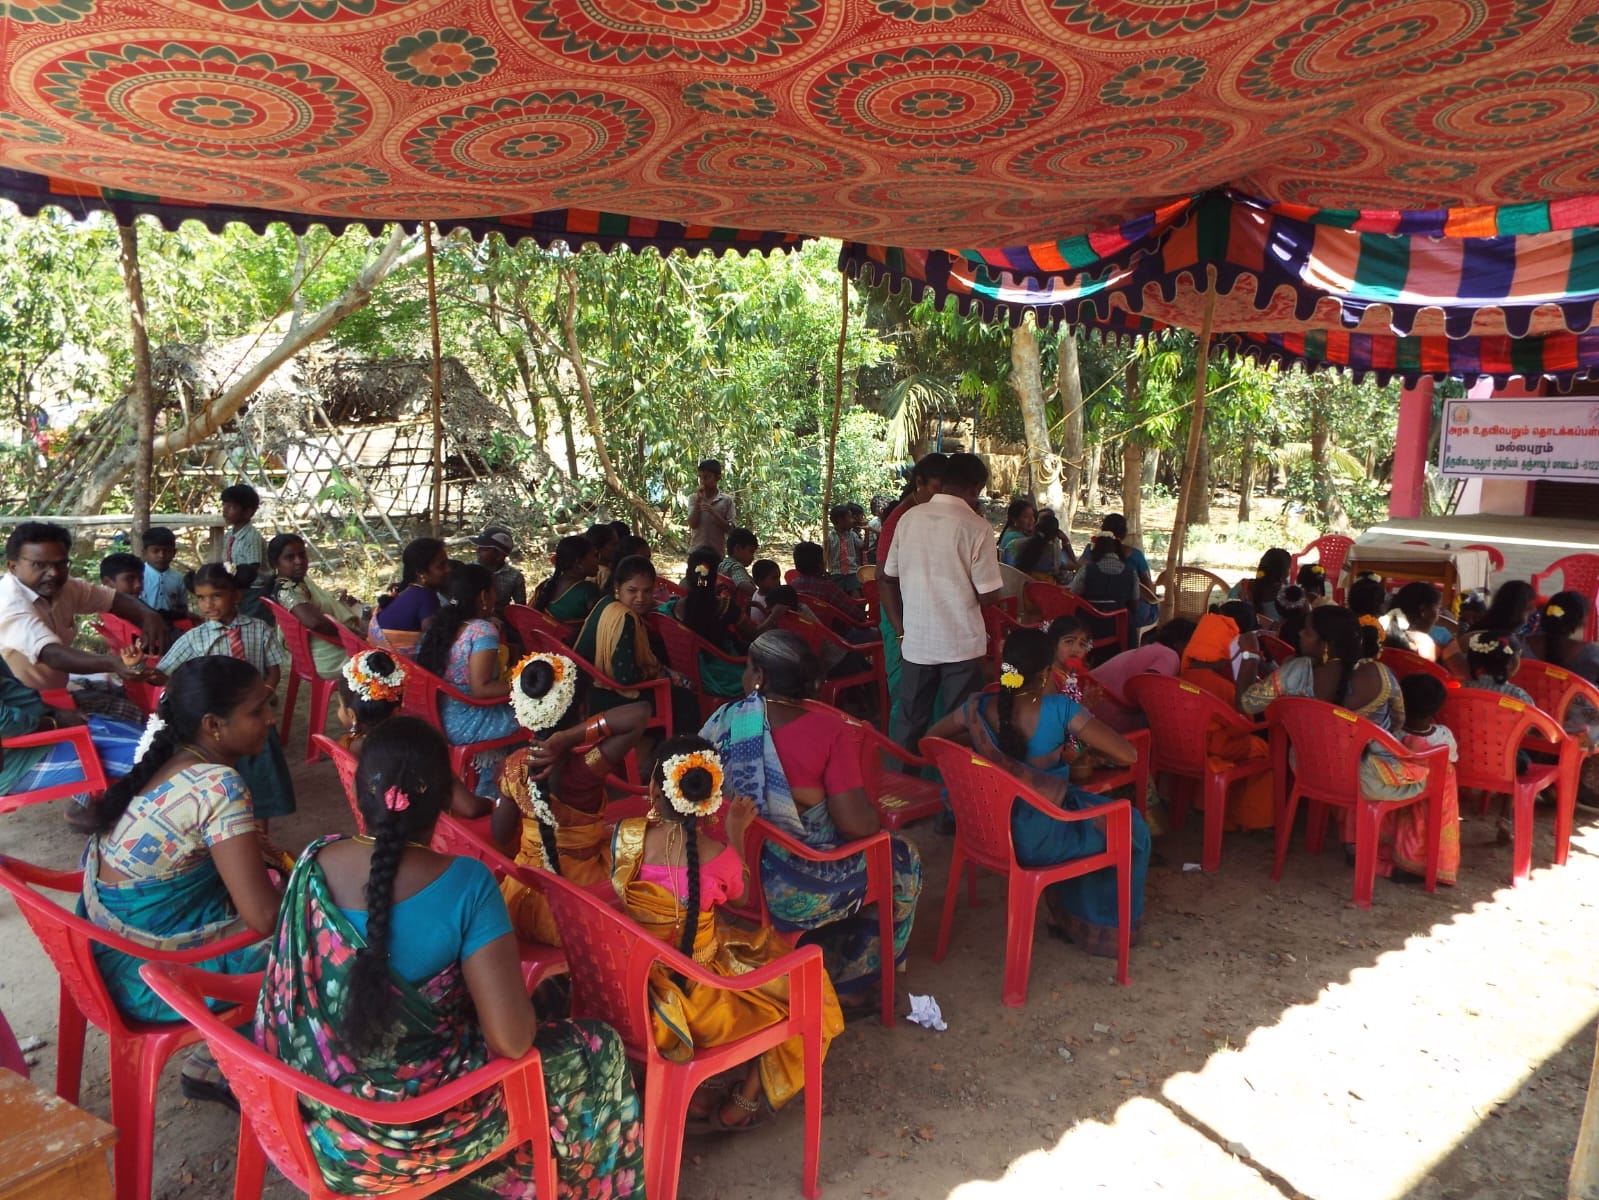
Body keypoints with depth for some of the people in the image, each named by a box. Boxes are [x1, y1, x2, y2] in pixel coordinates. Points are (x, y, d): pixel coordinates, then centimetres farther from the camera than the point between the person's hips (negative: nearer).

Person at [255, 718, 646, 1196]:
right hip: (420, 1126, -6)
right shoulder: (466, 884, -26)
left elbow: (287, 1002, 6)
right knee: (597, 1052, 15)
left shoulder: (313, 864, -11)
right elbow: (512, 1039, -26)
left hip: (319, 1111, 6)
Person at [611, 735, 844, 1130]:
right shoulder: (717, 857, -24)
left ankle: (698, 1089, 29)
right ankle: (742, 1104, 23)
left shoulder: (626, 836, -18)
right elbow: (737, 892, 0)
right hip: (693, 995, -5)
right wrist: (736, 834, 7)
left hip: (635, 989, 5)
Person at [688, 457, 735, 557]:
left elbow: (729, 528, -5)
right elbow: (692, 524, -6)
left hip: (717, 552, -1)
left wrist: (713, 512, -16)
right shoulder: (694, 498, 4)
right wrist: (698, 500, -11)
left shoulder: (726, 500, 0)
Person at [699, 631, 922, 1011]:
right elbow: (857, 825, -23)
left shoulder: (726, 720, -8)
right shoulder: (829, 729, -20)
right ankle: (848, 983, 29)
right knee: (903, 862, 22)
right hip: (797, 888, -5)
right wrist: (879, 817, 0)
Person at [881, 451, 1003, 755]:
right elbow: (988, 595, -10)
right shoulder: (976, 527, -12)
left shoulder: (909, 518, 0)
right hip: (962, 644, -3)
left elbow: (886, 580, 5)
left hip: (915, 642, 4)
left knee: (909, 724, 14)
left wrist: (901, 631, 12)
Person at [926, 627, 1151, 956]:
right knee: (1133, 828, 21)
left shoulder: (979, 708, -9)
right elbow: (1128, 755, -20)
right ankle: (1107, 927, 35)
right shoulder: (1059, 709, -22)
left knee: (1084, 806, 36)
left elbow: (931, 739, 9)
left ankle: (1065, 912, 46)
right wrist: (1082, 748, -2)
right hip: (1040, 837, -5)